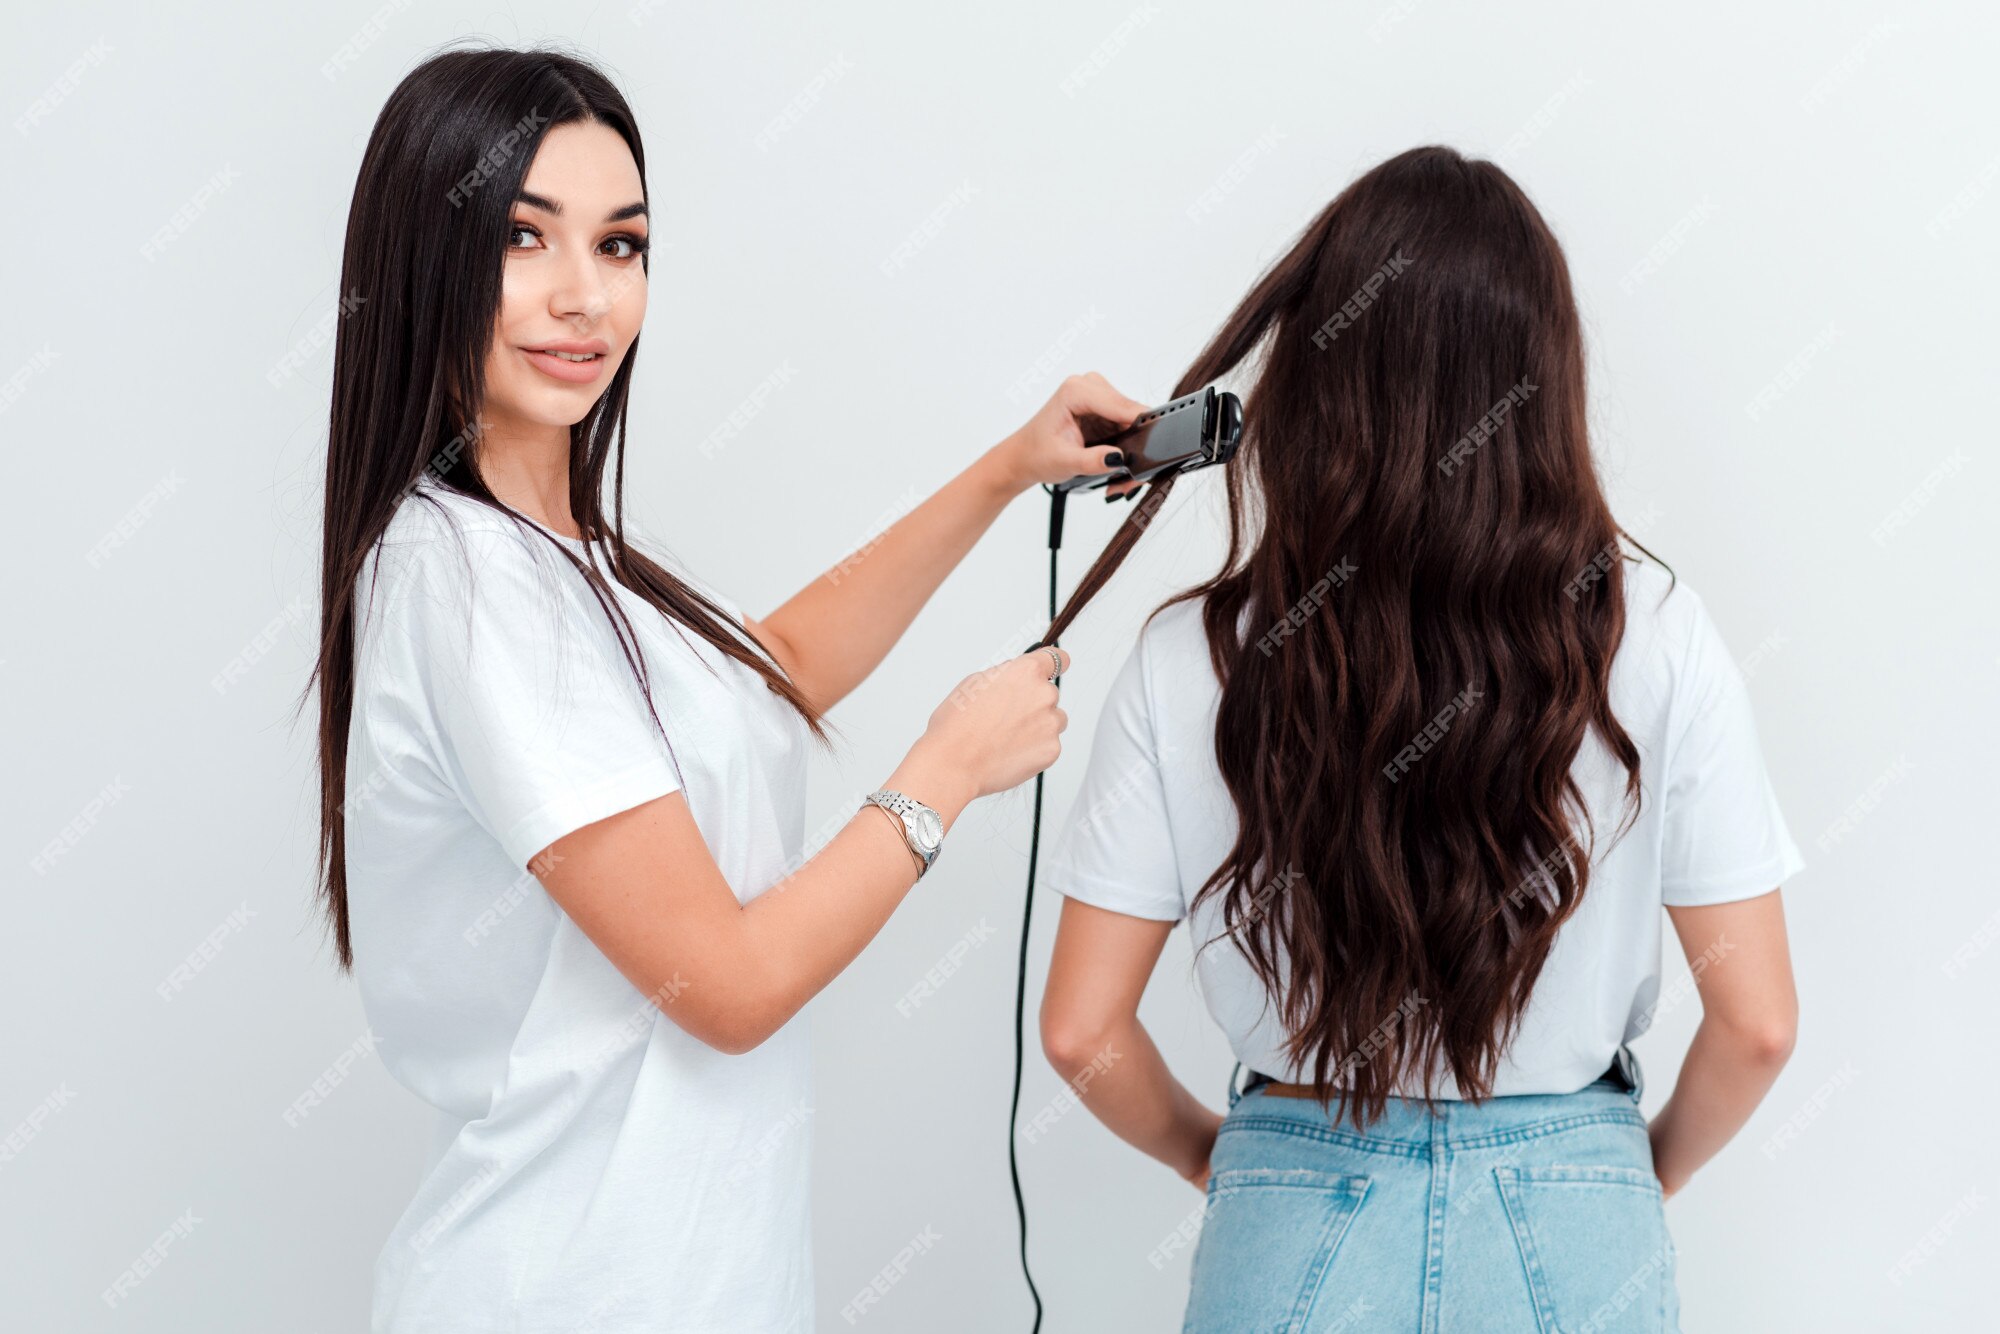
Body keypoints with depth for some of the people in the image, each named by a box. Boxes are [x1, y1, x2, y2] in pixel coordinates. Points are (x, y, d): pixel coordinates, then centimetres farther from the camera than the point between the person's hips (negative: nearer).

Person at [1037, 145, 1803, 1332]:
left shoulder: (1194, 661, -10)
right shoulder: (1653, 639, -11)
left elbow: (1083, 1031, -7)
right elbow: (1758, 1021, -8)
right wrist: (1651, 1166, 11)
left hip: (1298, 1227, 0)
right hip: (1573, 1234, 1)